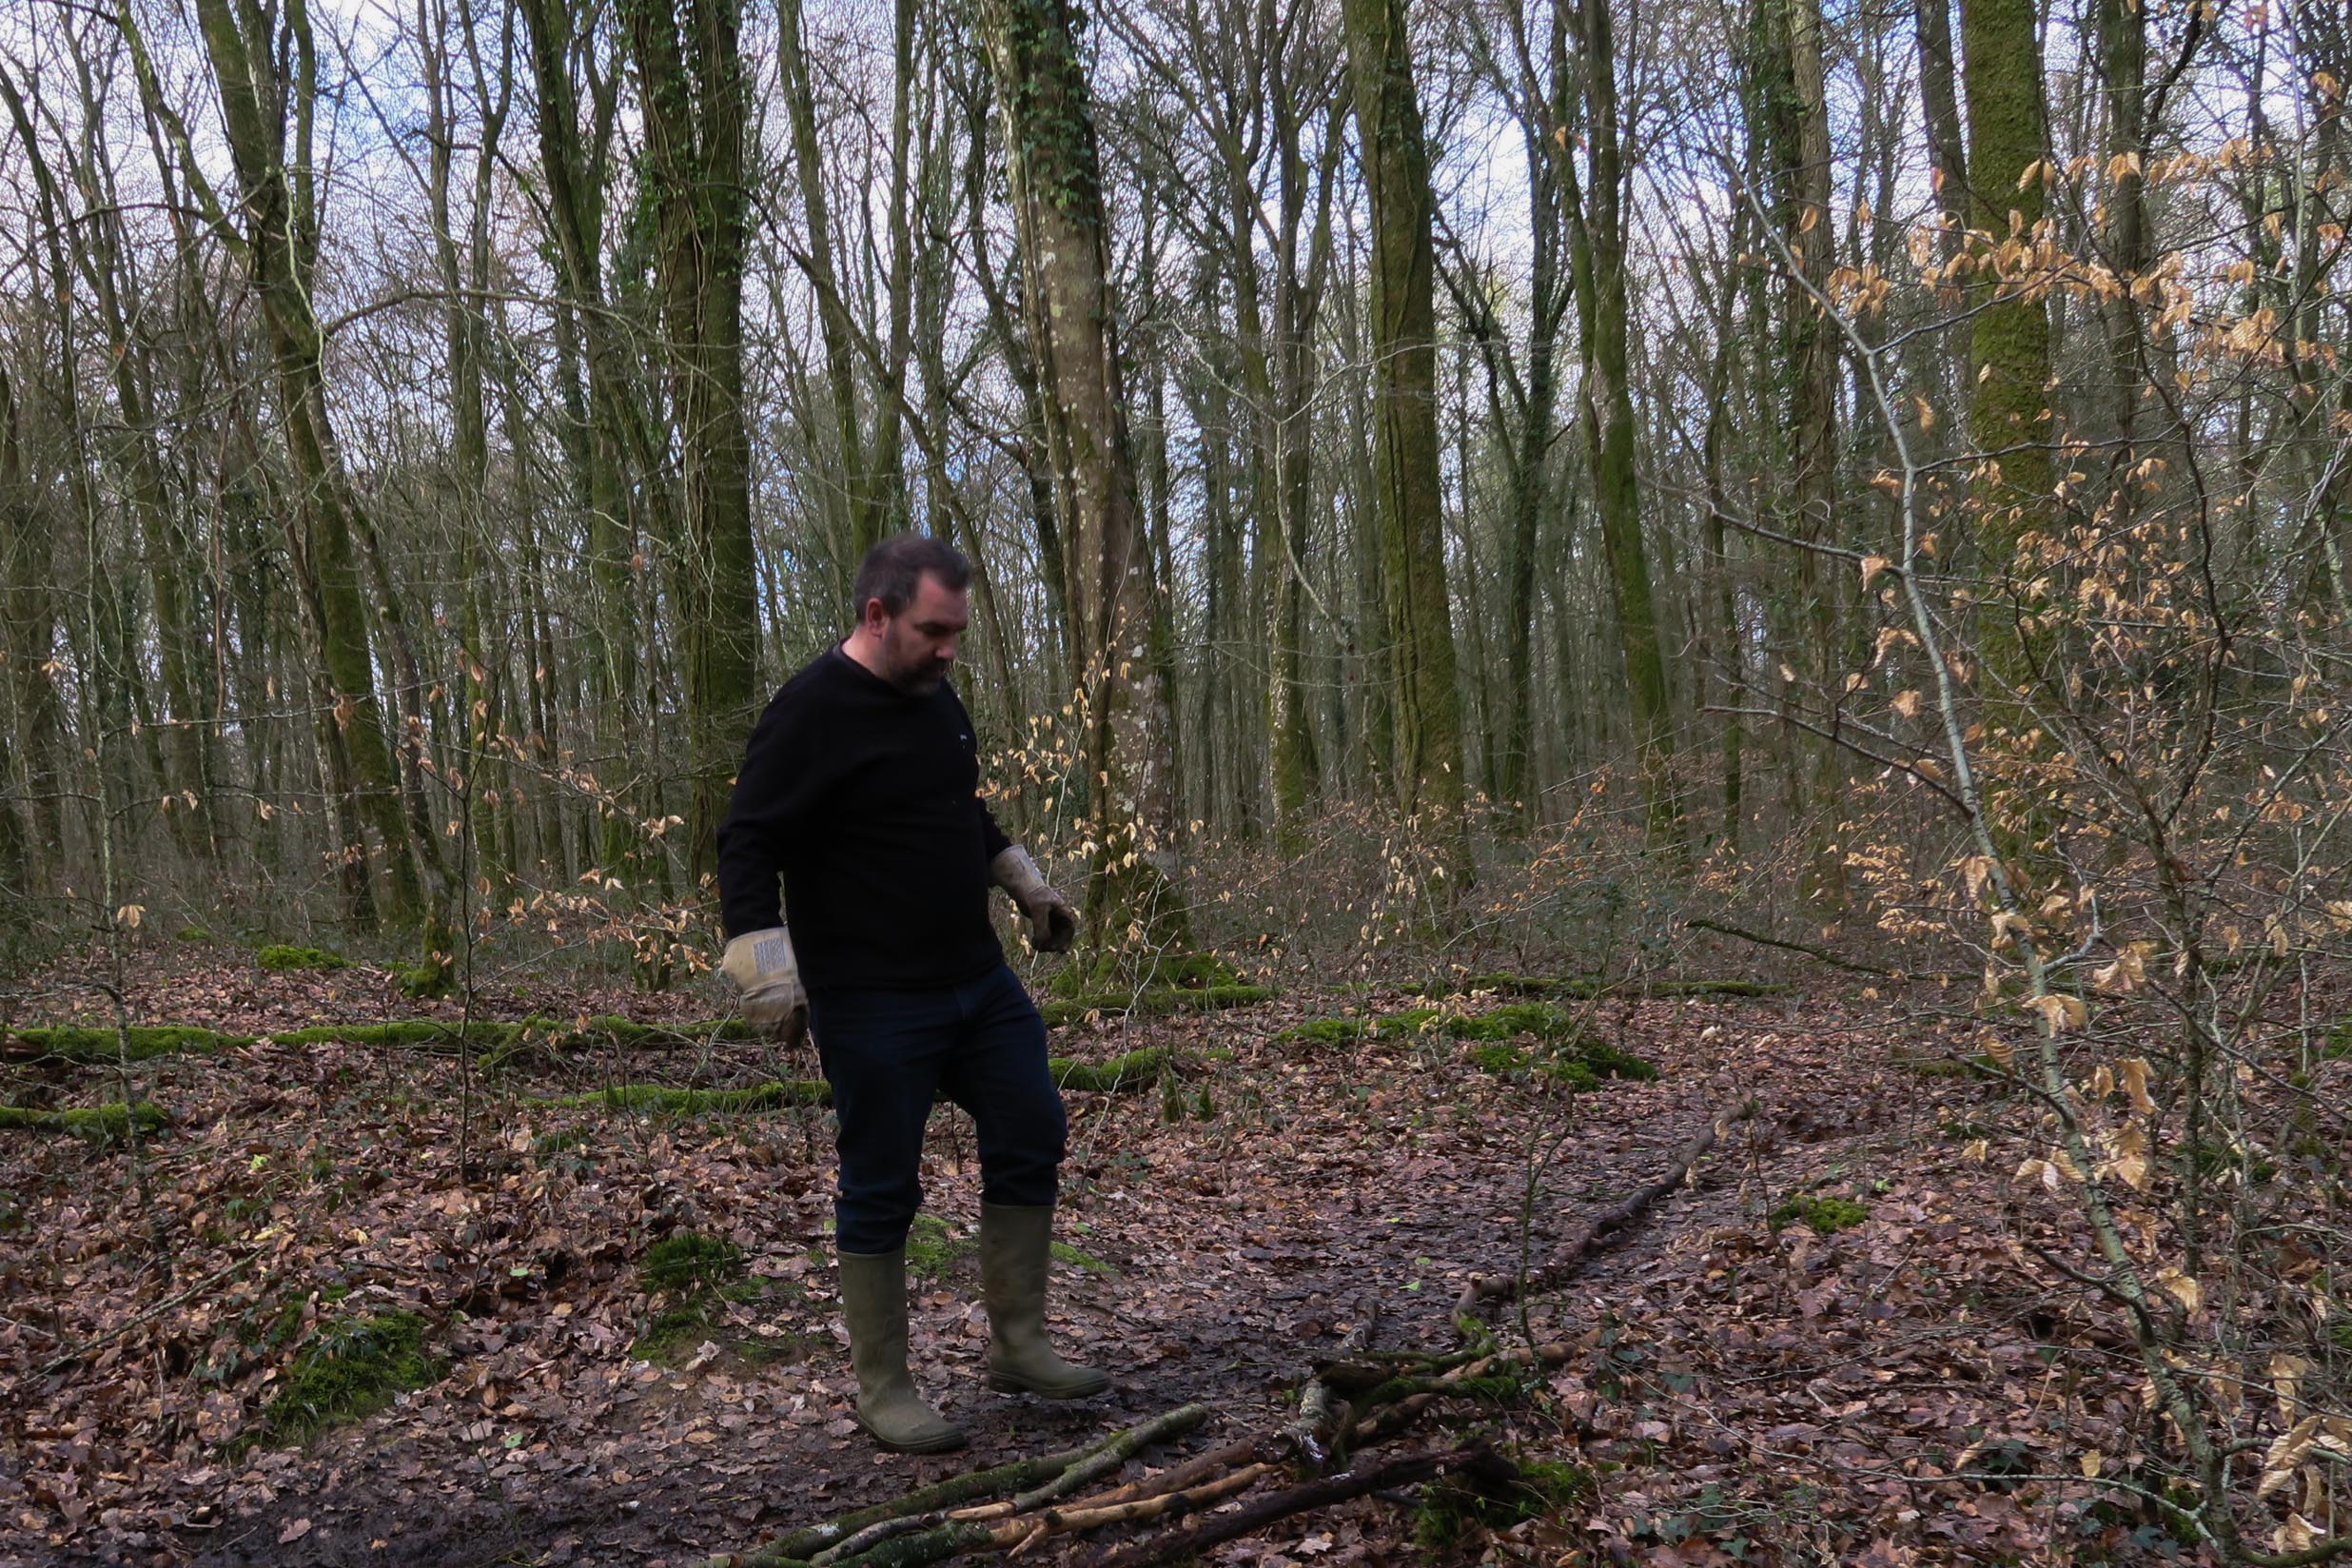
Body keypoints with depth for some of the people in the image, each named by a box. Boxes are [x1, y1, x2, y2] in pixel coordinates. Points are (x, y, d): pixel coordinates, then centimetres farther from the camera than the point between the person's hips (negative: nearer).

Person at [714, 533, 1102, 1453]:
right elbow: (748, 844, -18)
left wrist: (1026, 883, 26)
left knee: (1031, 1138, 10)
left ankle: (1018, 1345, 24)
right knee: (881, 1191, 2)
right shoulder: (814, 712, -16)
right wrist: (770, 969, -26)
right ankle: (883, 1392, 17)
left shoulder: (934, 697, 10)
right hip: (873, 1005, -8)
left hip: (979, 981, 9)